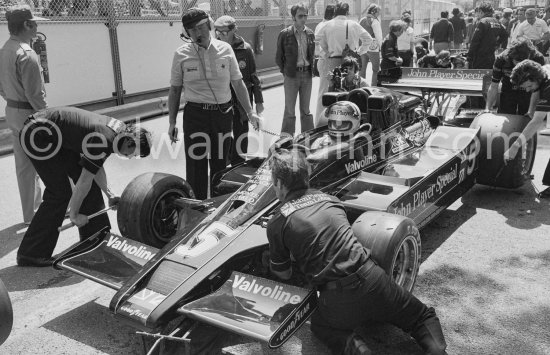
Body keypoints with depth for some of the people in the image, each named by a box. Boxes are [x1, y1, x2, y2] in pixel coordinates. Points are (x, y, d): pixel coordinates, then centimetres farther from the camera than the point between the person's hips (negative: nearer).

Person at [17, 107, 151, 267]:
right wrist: (74, 214, -11)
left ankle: (95, 236, 20)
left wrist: (109, 194, 13)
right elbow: (84, 181, -21)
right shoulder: (104, 140, -26)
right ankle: (30, 254, -1)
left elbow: (95, 166, 15)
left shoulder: (117, 129, 2)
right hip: (37, 135, -10)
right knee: (59, 193, -10)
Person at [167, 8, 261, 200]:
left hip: (223, 114, 2)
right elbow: (175, 90, 5)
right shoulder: (181, 54, -1)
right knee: (196, 165, 0)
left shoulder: (225, 49, 2)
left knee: (220, 164, 12)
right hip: (195, 114, -1)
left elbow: (238, 84, 7)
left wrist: (250, 112, 4)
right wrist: (172, 123, 3)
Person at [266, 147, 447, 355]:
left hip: (337, 298, -3)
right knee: (423, 316, 25)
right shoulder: (327, 198, 12)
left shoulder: (277, 223, -1)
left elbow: (283, 274, 11)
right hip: (371, 277, 3)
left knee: (320, 326, 30)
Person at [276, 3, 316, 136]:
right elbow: (278, 58, 1)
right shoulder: (285, 34, -5)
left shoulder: (310, 34, 6)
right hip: (291, 76, -3)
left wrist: (311, 69, 7)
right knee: (290, 110, 2)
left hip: (307, 74, 3)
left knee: (306, 110, 11)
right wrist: (285, 72, 0)